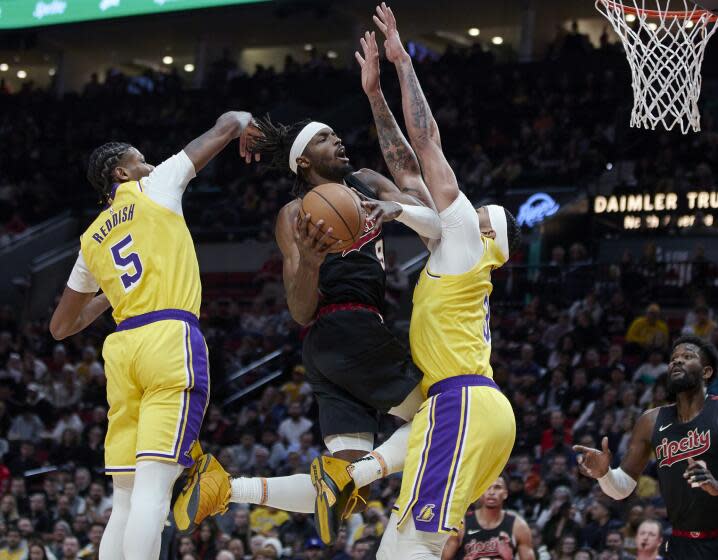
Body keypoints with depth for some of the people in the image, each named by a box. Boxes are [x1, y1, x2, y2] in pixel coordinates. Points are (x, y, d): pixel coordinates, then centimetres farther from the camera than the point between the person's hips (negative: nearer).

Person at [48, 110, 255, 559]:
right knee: (154, 486, -16)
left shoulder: (91, 240, 23)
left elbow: (60, 328, 30)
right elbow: (225, 128, 17)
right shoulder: (153, 188, 11)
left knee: (127, 498, 7)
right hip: (171, 337, -6)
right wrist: (245, 120, 38)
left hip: (123, 347, 6)